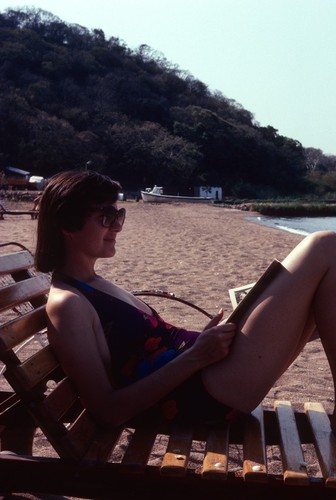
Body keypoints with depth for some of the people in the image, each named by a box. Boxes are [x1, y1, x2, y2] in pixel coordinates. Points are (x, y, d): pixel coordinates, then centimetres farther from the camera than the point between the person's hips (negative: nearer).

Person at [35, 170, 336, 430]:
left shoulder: (93, 285, 16)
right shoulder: (67, 304, -13)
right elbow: (108, 411, -18)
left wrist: (204, 339, 3)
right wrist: (196, 356, -20)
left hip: (203, 376, 10)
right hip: (212, 392, -10)